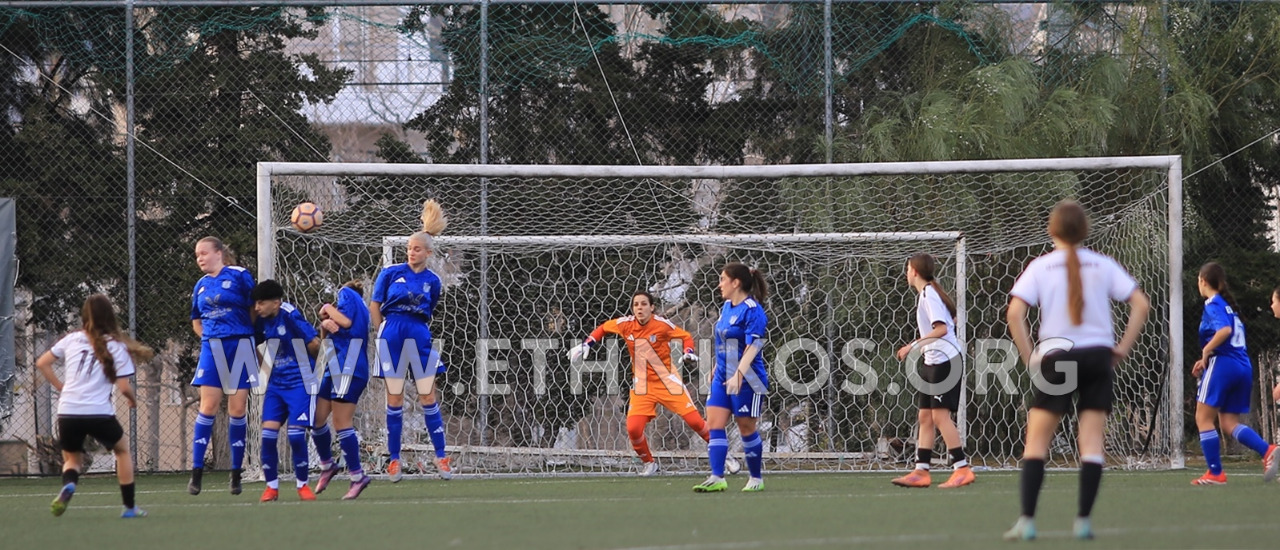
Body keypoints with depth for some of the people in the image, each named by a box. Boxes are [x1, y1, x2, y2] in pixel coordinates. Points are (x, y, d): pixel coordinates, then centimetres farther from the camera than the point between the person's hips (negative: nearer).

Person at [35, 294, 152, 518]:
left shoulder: (72, 340, 8)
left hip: (68, 413, 2)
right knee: (122, 449, 25)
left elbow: (42, 363, 12)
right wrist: (133, 399, 16)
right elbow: (124, 387, -5)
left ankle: (68, 485, -13)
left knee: (71, 458, 24)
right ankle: (129, 507, 23)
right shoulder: (116, 346, 0)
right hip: (99, 413, -2)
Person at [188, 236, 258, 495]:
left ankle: (236, 472, 9)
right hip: (212, 348, 3)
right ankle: (196, 471, -3)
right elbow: (197, 322, 22)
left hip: (240, 347, -3)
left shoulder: (239, 276, -4)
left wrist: (256, 344, 2)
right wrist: (210, 338, 7)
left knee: (237, 410, 0)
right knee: (208, 407, -4)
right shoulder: (201, 285, 11)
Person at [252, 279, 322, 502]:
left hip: (300, 383, -6)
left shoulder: (291, 317, -19)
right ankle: (272, 486, 8)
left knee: (296, 434, -9)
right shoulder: (262, 321, 2)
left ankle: (302, 484, 9)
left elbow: (315, 345, -18)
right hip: (276, 384, 6)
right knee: (268, 433, -4)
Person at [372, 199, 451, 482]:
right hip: (392, 335, -1)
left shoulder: (432, 281, 7)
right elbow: (374, 306, 6)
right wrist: (385, 334, 4)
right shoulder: (391, 273, 2)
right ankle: (394, 459, 8)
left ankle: (441, 456, 7)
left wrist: (414, 327, 7)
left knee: (428, 397, 1)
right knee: (394, 399, 2)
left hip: (419, 337, 1)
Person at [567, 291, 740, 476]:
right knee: (633, 428, -14)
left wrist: (689, 353, -18)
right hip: (642, 385, 2)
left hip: (667, 381, -2)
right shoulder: (625, 324, -6)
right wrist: (586, 344, 4)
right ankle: (648, 462, 14)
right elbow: (603, 328, 13)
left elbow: (686, 336, 0)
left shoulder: (662, 324, -14)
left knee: (695, 421, -8)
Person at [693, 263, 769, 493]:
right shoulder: (726, 307, 11)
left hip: (746, 380, -8)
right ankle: (717, 478, -10)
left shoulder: (752, 310, -15)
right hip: (722, 378, 8)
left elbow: (752, 346, -23)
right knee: (714, 425, -4)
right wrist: (716, 369, 25)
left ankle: (757, 478, 17)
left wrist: (738, 374, -32)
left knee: (747, 428, 3)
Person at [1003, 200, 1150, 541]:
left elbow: (1015, 312, -12)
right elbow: (1141, 304, 0)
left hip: (1056, 358, -2)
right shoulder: (1103, 265, 4)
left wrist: (1029, 356, -5)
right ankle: (1084, 521, -2)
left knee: (1036, 443, 5)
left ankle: (1027, 521, -4)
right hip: (1097, 356, 2)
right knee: (1092, 442, 4)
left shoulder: (1040, 267, -1)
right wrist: (1123, 347, 4)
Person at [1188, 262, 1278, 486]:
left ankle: (1215, 473, -2)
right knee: (1229, 423, 9)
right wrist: (1207, 360, 17)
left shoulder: (1213, 305, -7)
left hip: (1222, 365, -8)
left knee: (1204, 419, 2)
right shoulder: (1228, 305, 19)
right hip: (1243, 367, 8)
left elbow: (1225, 330, -25)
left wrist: (1206, 350, -11)